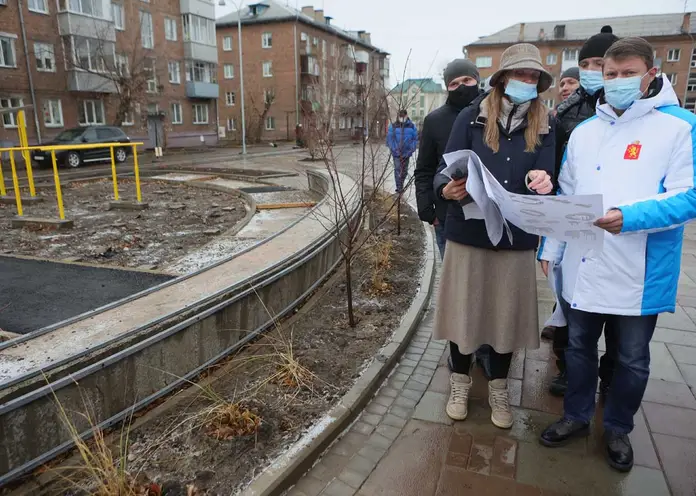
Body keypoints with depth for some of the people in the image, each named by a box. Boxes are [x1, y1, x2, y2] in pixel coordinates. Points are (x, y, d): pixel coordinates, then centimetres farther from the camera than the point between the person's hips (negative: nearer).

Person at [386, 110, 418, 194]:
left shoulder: (412, 126, 2)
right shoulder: (393, 126, -1)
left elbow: (415, 139, 6)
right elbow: (389, 139, -1)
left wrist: (411, 150, -3)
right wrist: (394, 149, -9)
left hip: (406, 153, 2)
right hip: (396, 153, -2)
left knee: (404, 171, 13)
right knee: (397, 170, -7)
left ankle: (401, 186, 33)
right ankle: (399, 188, -2)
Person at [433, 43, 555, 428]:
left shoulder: (543, 127, 3)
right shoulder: (472, 118, -3)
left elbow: (545, 181, -3)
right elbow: (445, 170, -7)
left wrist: (542, 184, -27)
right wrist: (447, 189, -30)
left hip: (516, 238, 2)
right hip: (468, 234, -1)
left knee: (507, 314, 12)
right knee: (464, 309, 9)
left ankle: (498, 389, 33)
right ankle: (460, 383, 31)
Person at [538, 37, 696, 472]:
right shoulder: (584, 130, 8)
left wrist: (629, 217, -30)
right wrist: (551, 249, 8)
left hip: (640, 272, -3)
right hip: (583, 266, 4)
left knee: (633, 359, 13)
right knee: (580, 346, 17)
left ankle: (618, 428, 36)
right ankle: (577, 416, 37)